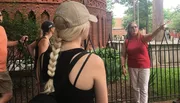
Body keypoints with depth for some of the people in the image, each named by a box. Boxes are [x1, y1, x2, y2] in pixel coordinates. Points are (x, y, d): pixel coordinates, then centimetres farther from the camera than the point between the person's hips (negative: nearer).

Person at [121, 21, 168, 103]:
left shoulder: (143, 38, -6)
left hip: (144, 67, -2)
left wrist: (160, 28, -45)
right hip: (132, 67, 2)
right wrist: (123, 66, -7)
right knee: (135, 87, 15)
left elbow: (152, 35, -26)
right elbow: (123, 55, 2)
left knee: (144, 89, 1)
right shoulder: (126, 41, -1)